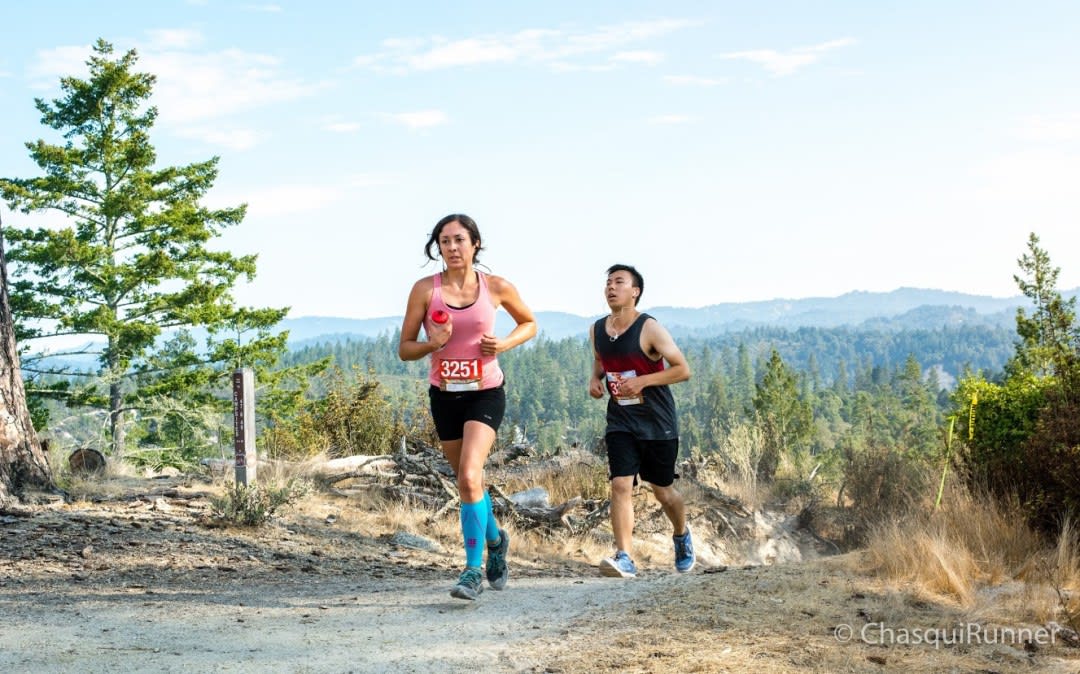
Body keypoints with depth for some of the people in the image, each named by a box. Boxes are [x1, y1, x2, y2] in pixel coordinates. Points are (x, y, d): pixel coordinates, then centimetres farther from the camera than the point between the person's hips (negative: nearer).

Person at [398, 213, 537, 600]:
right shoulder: (425, 289, -5)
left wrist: (504, 344, -7)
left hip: (485, 393, -3)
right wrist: (432, 344, -22)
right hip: (444, 395, 3)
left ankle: (473, 570, -14)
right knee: (467, 480, 15)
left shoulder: (497, 288, -5)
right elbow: (405, 349, -1)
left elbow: (529, 324, 13)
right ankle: (495, 540, 42)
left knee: (469, 477, -20)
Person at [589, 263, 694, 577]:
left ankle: (682, 536, 40)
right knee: (620, 485, -14)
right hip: (620, 421, 3)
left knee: (663, 490, 11)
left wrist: (642, 381, -23)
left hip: (657, 422, -3)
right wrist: (595, 378, 1)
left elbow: (682, 369, -13)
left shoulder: (649, 329, -14)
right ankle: (624, 558, -17)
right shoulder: (597, 330, 3)